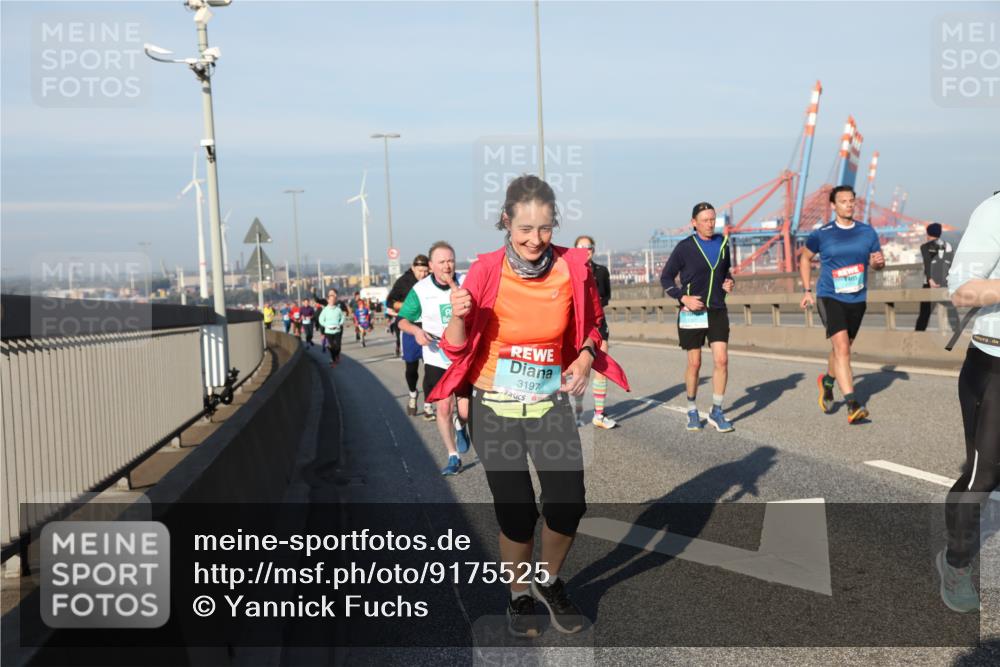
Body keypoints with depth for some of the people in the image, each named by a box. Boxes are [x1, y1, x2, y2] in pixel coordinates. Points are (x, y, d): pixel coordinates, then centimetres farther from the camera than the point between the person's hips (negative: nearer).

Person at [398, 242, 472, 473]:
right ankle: (453, 456, 16)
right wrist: (416, 330, -17)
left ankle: (460, 426, 38)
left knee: (466, 412, -1)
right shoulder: (420, 290, -6)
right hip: (437, 360, 0)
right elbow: (403, 320, 3)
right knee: (443, 408, -3)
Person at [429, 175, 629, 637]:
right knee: (517, 514, 0)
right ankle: (519, 595, 30)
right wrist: (459, 316, -29)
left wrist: (585, 356, -9)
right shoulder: (486, 270, -13)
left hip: (551, 404, 2)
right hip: (496, 408, -2)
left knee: (568, 507, -5)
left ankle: (549, 581, 28)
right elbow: (457, 348, -8)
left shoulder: (572, 267, -7)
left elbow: (590, 325, 11)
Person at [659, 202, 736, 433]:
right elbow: (666, 277, -1)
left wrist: (729, 282, 1)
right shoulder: (685, 247, -6)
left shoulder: (722, 244, 7)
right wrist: (683, 297, -14)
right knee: (694, 364, 4)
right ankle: (692, 410, 23)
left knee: (721, 360, -7)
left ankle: (717, 412, 6)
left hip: (718, 312, 3)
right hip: (692, 313, -3)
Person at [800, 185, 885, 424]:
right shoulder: (822, 234, -3)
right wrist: (807, 290, 6)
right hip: (829, 297, -4)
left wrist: (878, 262, -12)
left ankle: (827, 381, 46)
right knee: (841, 347, -19)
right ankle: (852, 404, -24)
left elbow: (878, 262, 13)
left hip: (857, 299, 4)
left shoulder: (867, 232, 5)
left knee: (842, 349, 17)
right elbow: (805, 258, 11)